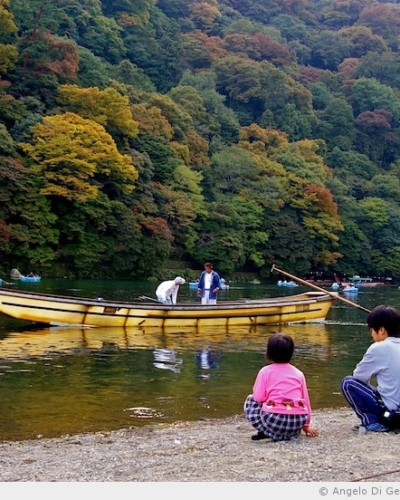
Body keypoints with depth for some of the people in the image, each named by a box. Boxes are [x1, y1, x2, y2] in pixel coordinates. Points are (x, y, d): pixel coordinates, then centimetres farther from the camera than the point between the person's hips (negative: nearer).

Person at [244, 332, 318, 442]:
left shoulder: (265, 371, 8)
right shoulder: (298, 373, 17)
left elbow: (259, 398, 0)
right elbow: (305, 400, 20)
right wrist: (306, 426, 33)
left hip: (274, 419, -4)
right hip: (298, 422, 4)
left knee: (250, 400, 22)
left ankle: (269, 432, 2)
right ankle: (291, 434, 11)